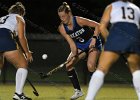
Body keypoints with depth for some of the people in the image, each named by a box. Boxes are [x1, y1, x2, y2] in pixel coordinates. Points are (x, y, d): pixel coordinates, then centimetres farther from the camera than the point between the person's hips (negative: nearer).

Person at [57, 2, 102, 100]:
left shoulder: (79, 20, -28)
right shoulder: (62, 28, -15)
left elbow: (97, 25, -22)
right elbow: (71, 43, -18)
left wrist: (94, 38, -33)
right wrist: (74, 55, -35)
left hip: (93, 43, -5)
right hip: (80, 46, 5)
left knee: (90, 66, -25)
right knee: (68, 65, -10)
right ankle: (78, 91, 1)